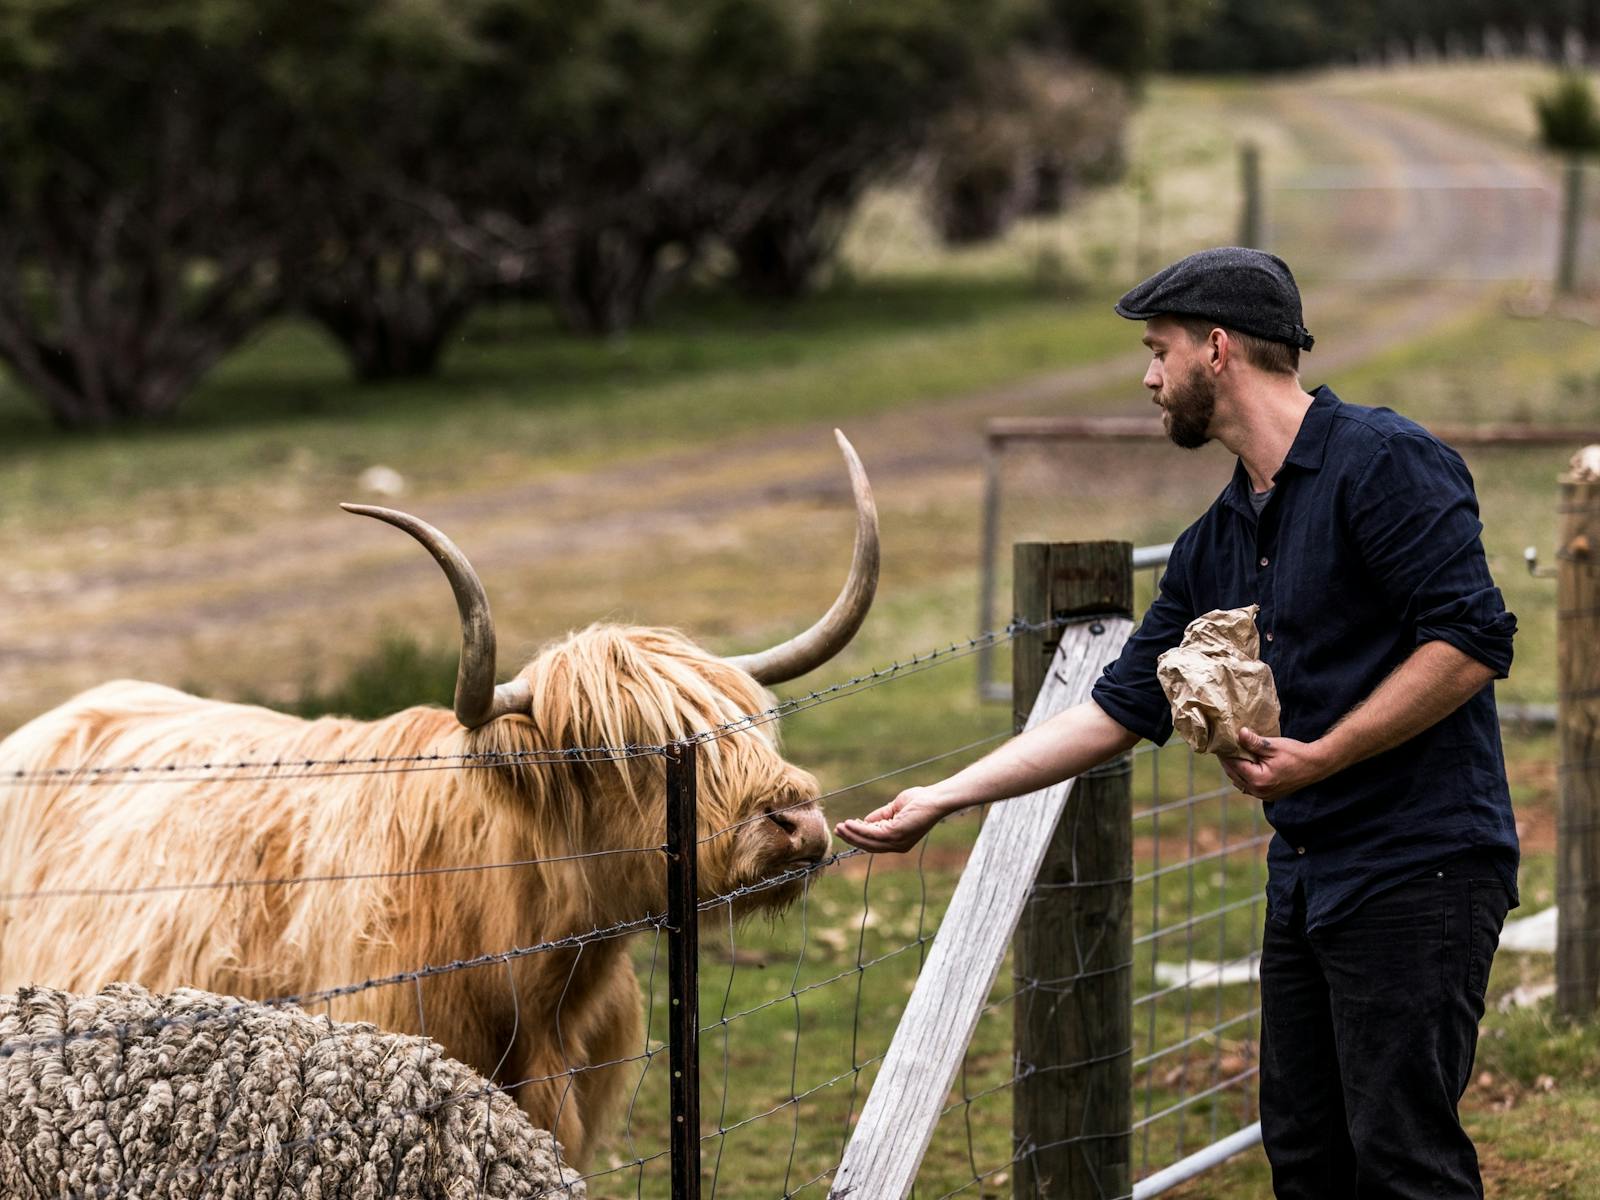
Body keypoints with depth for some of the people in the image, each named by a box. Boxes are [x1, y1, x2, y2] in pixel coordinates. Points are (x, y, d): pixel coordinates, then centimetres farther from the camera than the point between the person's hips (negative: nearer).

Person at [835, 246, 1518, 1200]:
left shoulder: (1385, 462, -11)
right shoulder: (1218, 543, 16)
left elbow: (1472, 640, -19)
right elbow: (1119, 710, 18)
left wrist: (1317, 758, -18)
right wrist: (941, 799, 16)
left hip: (1416, 870, -9)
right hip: (1305, 873, 9)